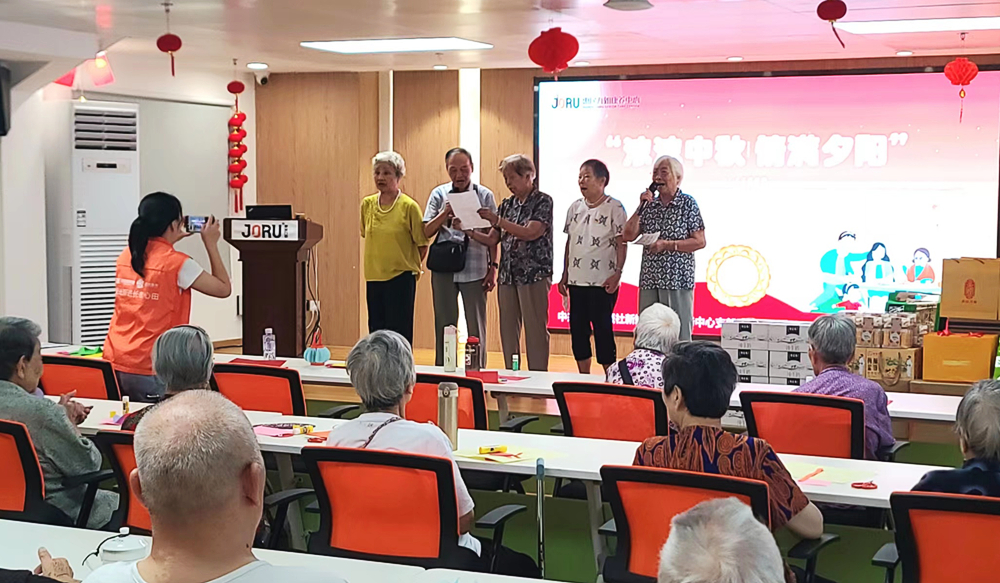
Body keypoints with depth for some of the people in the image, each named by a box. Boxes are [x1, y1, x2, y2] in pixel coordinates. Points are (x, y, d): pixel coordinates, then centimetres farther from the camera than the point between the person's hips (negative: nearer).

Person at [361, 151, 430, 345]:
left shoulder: (409, 206, -9)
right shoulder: (367, 204, 5)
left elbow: (422, 244, -1)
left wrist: (409, 267, 6)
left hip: (400, 278, -5)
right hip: (374, 277, 5)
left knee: (398, 333, -3)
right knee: (376, 329, 9)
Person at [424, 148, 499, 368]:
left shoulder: (485, 195, 2)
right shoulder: (439, 194, 7)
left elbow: (492, 236, 3)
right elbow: (427, 232, 3)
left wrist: (492, 268, -3)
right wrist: (445, 213, -12)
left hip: (474, 270, -1)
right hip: (443, 269, 2)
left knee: (476, 327, 3)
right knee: (444, 325, 8)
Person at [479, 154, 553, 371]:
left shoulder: (542, 201, -3)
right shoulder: (507, 204, 14)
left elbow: (530, 233, -16)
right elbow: (492, 239, 11)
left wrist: (497, 220, -19)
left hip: (534, 274, -6)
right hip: (508, 275, 6)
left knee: (535, 330, -5)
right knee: (508, 329, 7)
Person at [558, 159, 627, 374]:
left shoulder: (614, 207, -6)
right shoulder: (575, 207, 11)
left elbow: (621, 243, -8)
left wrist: (618, 273, -16)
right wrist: (565, 274, 12)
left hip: (603, 282, -6)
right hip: (577, 280, 6)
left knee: (602, 328, -3)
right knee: (577, 327, 8)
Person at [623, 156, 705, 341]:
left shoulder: (687, 203, -1)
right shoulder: (649, 204, 12)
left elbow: (700, 242, -5)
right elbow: (629, 236, 5)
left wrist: (667, 245, -14)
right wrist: (641, 207, -3)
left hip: (677, 280, -5)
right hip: (649, 280, 5)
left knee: (679, 335, -3)